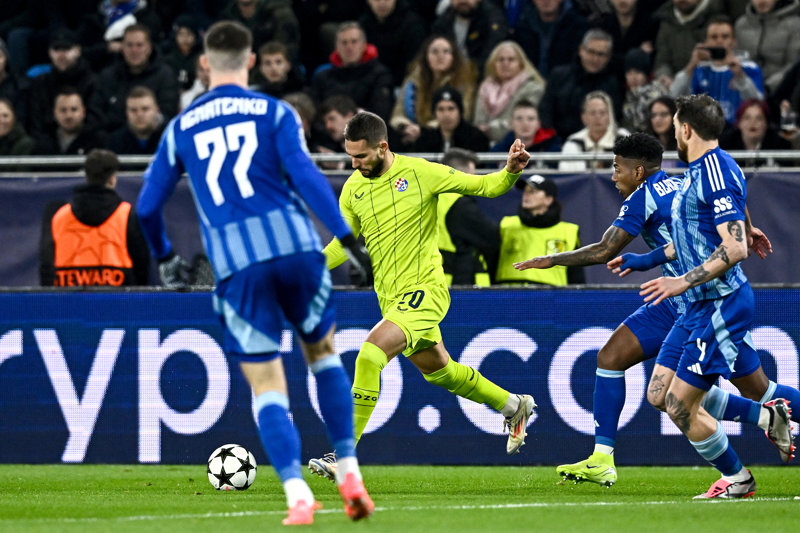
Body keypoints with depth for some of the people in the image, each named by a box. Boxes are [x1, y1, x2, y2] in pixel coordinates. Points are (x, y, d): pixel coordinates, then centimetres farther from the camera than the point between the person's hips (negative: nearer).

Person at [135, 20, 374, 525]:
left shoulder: (181, 128, 14)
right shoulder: (275, 112, 6)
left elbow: (148, 205, 17)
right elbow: (305, 174, -8)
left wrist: (164, 256, 34)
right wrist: (347, 237, -11)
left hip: (237, 264, 0)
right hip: (295, 244, 0)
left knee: (267, 386, 3)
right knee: (323, 354, 20)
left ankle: (298, 494, -12)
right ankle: (350, 474, 13)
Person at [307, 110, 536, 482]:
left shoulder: (420, 173, -12)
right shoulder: (353, 189, 3)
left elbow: (485, 187, -4)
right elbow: (341, 246, 13)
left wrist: (510, 172, -25)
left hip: (424, 291, -7)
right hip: (390, 297, 7)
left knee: (369, 355, -24)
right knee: (438, 371, 21)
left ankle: (345, 455, -22)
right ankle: (514, 407, 45)